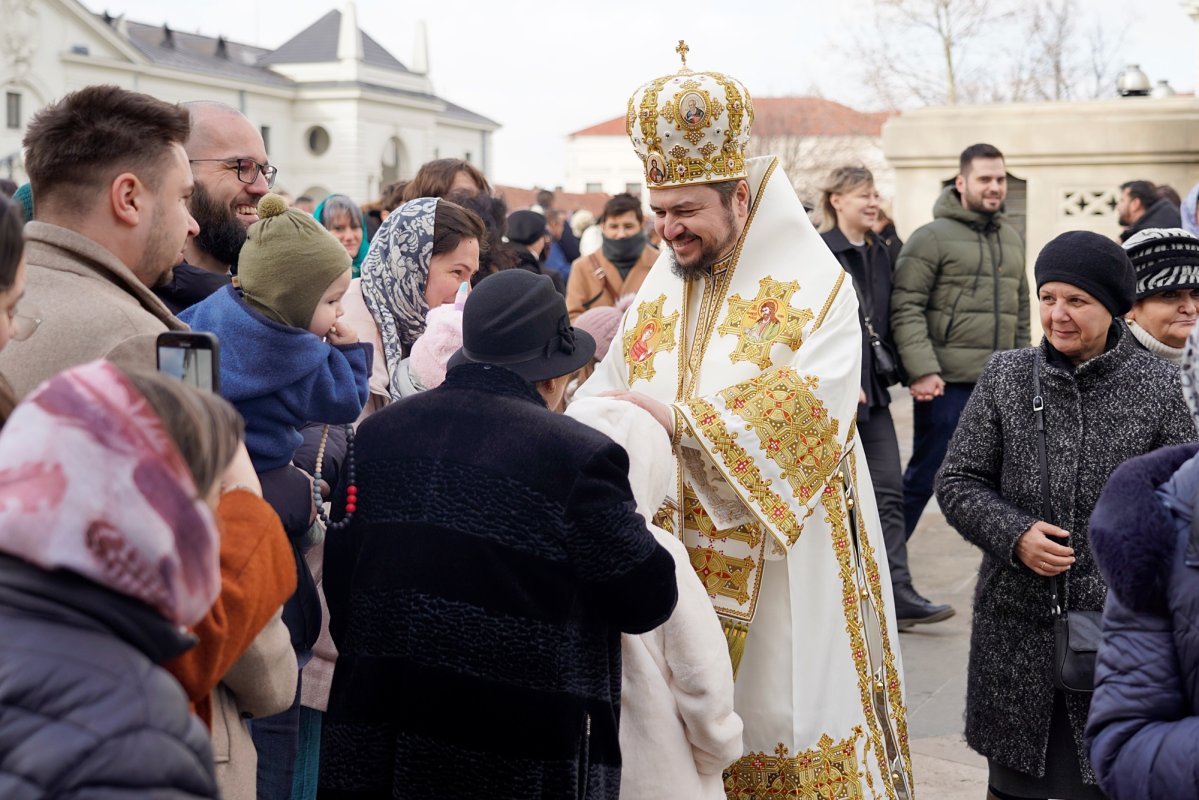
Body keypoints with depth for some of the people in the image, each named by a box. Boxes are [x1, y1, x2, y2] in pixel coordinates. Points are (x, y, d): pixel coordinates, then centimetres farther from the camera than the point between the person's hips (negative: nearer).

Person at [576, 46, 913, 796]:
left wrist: (680, 417, -25)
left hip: (779, 564, -5)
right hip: (674, 560, 5)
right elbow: (606, 388, 8)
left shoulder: (815, 288, -7)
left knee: (783, 721, 0)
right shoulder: (659, 291, 11)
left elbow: (810, 411, -21)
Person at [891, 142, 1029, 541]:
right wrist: (922, 370, -20)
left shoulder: (1011, 238, 15)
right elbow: (906, 308, -12)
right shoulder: (932, 237, -6)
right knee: (924, 477, 2)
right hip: (947, 383, -6)